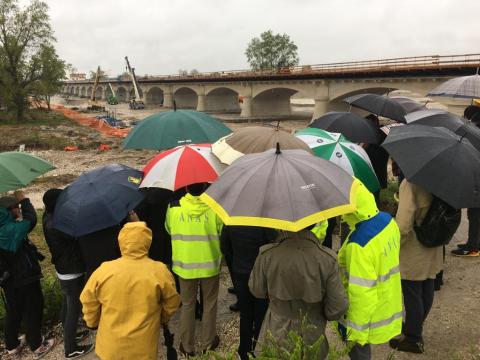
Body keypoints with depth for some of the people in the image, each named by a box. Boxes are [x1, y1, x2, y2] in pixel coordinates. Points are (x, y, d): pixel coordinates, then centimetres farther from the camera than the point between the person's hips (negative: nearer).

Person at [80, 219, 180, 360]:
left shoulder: (104, 271, -15)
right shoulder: (160, 272, -17)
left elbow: (88, 301, -2)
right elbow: (171, 304, -3)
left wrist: (93, 323, 17)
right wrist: (162, 319, 17)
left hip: (111, 346, 1)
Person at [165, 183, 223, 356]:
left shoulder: (173, 207, -12)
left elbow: (169, 231, 5)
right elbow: (223, 234, -6)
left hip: (184, 265, 1)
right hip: (210, 265, -1)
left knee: (187, 305, 17)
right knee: (209, 304, 18)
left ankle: (187, 346, 27)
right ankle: (208, 343, 31)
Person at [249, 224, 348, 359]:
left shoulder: (267, 256, -24)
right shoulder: (327, 259, -24)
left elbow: (257, 290, -6)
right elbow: (338, 307, -14)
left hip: (277, 334, 0)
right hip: (312, 338, 0)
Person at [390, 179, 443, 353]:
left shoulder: (410, 183, -24)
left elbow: (403, 223, -26)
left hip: (414, 251, -8)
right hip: (433, 248, 8)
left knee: (412, 293, 5)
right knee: (427, 289, 19)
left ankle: (413, 339, 19)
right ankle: (415, 327, 39)